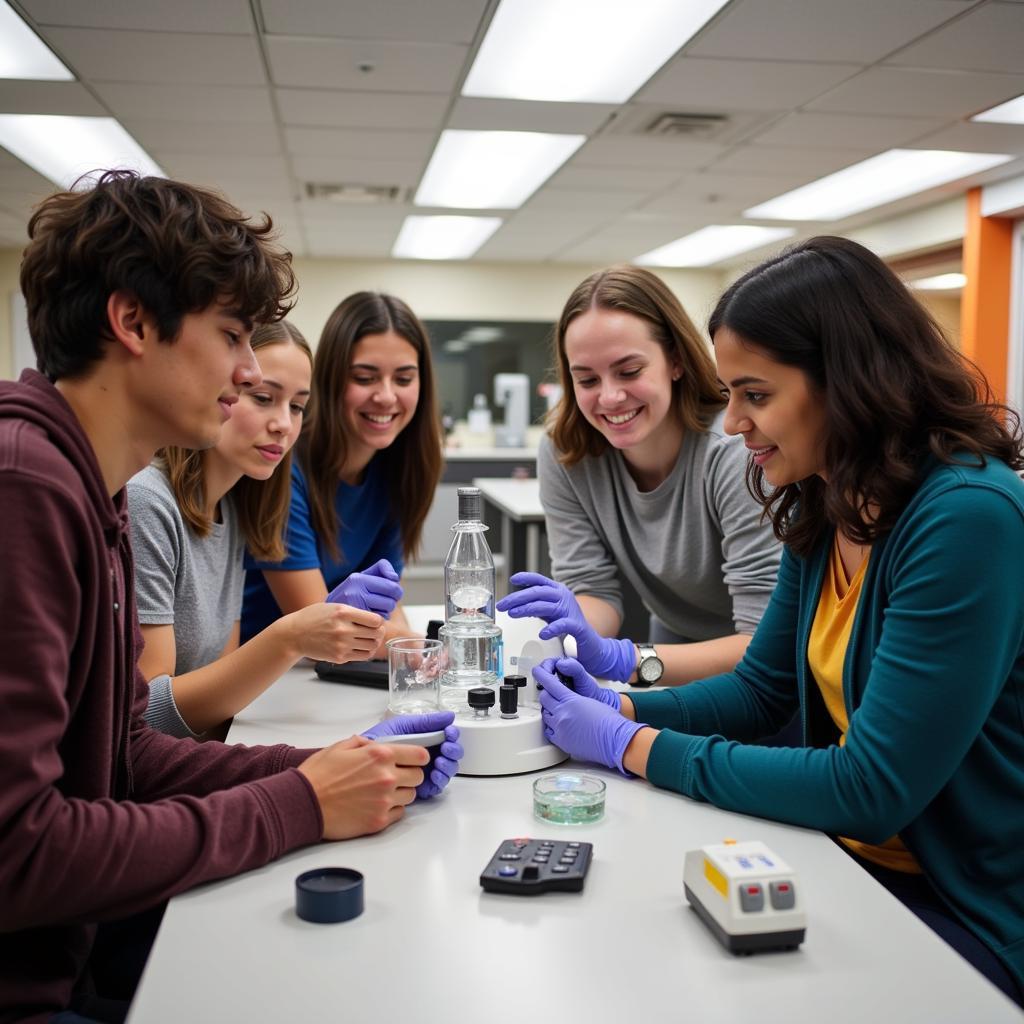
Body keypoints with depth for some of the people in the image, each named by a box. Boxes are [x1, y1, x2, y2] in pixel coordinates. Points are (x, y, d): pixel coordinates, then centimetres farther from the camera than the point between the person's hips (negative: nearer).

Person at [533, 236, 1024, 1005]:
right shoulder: (824, 509, 1)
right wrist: (620, 706, -8)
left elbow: (870, 792, -26)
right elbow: (760, 690, 9)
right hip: (855, 856, 7)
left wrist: (636, 748, -20)